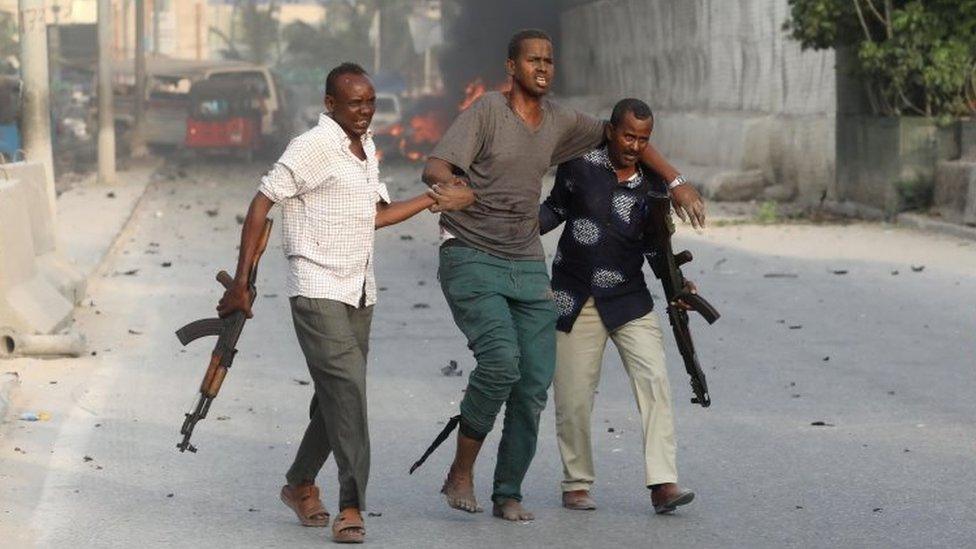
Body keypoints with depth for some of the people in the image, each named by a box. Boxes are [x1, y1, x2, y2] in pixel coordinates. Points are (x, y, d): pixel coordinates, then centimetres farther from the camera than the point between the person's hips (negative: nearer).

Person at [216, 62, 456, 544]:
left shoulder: (366, 148, 14)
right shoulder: (312, 148, -12)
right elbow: (260, 206, -13)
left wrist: (433, 199, 22)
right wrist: (240, 283, -16)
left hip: (358, 291, 8)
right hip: (318, 291, -8)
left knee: (338, 395, 11)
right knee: (347, 388, -17)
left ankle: (300, 484, 29)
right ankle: (351, 507, -16)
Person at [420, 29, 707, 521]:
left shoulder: (560, 122, 10)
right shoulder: (486, 112, -7)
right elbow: (434, 167, -18)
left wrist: (676, 182, 14)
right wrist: (455, 187, -42)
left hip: (528, 268, 6)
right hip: (471, 262, -6)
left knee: (534, 384, 0)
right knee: (501, 360, -25)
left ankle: (508, 494, 11)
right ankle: (460, 474, -8)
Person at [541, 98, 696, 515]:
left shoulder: (652, 184, 2)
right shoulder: (580, 166, -3)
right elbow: (555, 209, 12)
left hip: (629, 300, 1)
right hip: (575, 300, -1)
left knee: (654, 380, -15)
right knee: (573, 398, 1)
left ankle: (662, 483, -19)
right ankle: (576, 485, 18)